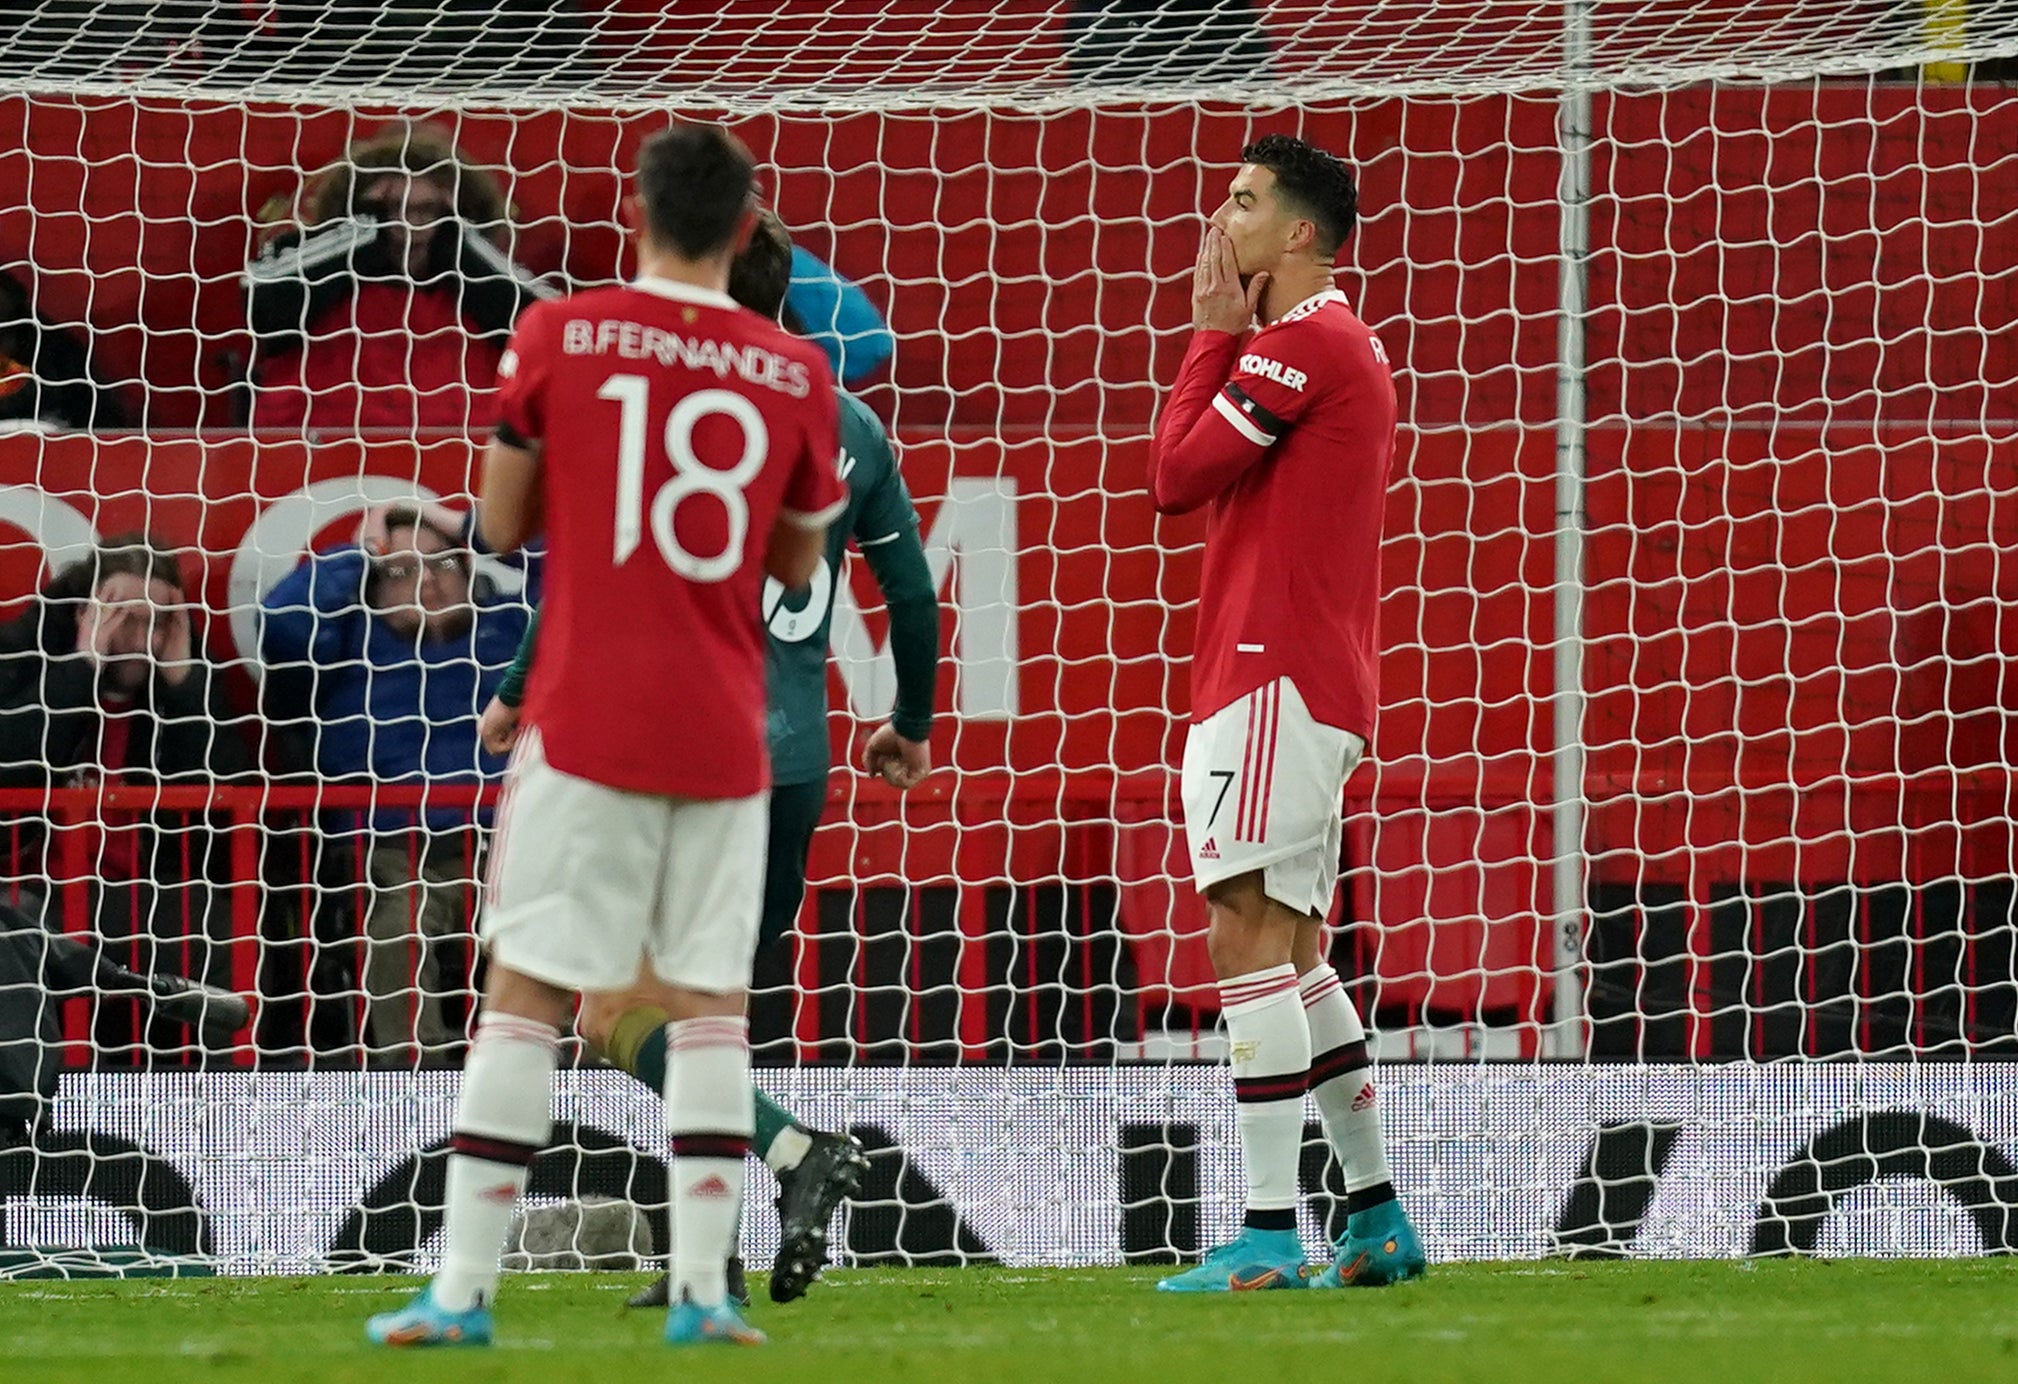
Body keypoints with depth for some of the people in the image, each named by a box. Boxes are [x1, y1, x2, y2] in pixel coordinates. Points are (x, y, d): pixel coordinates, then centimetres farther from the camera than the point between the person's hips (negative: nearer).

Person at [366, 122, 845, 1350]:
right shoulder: (794, 373, 2)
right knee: (712, 999, 7)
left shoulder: (557, 339, -3)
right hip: (723, 732, 2)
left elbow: (502, 525, 5)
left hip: (586, 719, -2)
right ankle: (703, 1289, 0)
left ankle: (464, 1289, -3)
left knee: (526, 994, 0)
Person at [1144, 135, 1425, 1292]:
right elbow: (1203, 480, 18)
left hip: (1275, 681, -11)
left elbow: (1176, 478, -11)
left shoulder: (1301, 343, -13)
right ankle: (1378, 1220, 18)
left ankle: (1272, 1235, -18)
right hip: (1313, 682, 11)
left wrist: (1215, 334, -3)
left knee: (1249, 934, -13)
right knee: (1293, 950, 15)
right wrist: (1225, 335, 9)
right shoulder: (1341, 346, 20)